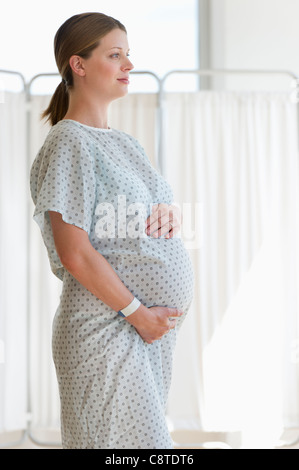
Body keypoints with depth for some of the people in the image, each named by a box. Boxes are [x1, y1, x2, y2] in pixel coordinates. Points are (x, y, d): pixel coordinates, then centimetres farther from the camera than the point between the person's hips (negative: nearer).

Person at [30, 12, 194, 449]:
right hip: (106, 328, -8)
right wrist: (137, 312, -14)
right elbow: (74, 254, -17)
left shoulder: (123, 142, 15)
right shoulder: (69, 143, -11)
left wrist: (171, 212, 0)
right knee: (126, 441, -5)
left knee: (149, 430, 13)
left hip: (155, 323, 8)